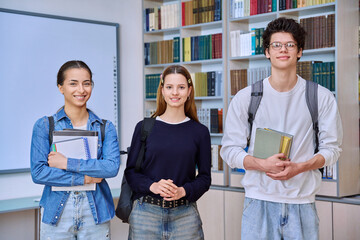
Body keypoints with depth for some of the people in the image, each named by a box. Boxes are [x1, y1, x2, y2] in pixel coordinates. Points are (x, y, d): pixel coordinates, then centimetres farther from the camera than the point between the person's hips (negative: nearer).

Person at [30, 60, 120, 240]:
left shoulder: (106, 128, 3)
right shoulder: (44, 126, 0)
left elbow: (112, 167, -11)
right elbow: (38, 173, -8)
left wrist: (67, 163, -16)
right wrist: (83, 178, -12)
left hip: (95, 213, 1)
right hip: (57, 213, -1)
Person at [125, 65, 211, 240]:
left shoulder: (200, 132, 4)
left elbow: (205, 177, 5)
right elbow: (130, 171, 3)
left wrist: (183, 191, -13)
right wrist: (152, 186, -15)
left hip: (185, 214, 1)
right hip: (146, 212, 0)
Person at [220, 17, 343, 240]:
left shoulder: (322, 98, 4)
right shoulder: (245, 98, 3)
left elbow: (332, 148, 5)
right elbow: (229, 149, 3)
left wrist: (299, 167, -13)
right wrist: (263, 164, -15)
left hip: (302, 202, 1)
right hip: (259, 199, 0)